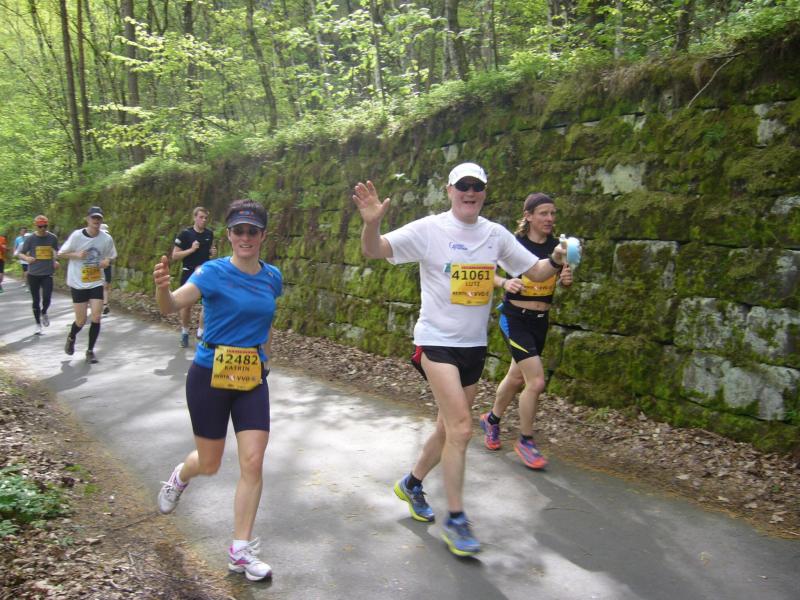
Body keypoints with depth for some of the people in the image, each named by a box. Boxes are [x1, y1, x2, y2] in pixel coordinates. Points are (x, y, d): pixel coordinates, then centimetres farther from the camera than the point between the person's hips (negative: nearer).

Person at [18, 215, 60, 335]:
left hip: (47, 274, 0)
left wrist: (55, 261, 0)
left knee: (46, 298, -10)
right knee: (36, 300, 7)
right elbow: (21, 254, 1)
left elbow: (56, 251, 18)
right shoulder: (30, 239, -3)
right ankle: (38, 324, 21)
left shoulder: (52, 238, 1)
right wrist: (27, 258, -20)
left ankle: (44, 313, 24)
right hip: (33, 274, 0)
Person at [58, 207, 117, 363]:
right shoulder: (77, 235, -11)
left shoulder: (106, 239, -5)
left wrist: (106, 261, -13)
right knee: (81, 320, 3)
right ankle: (71, 339, 37)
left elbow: (109, 257, 11)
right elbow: (61, 253, -2)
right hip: (78, 284, -2)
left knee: (96, 317, -7)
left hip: (96, 283, 2)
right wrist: (77, 254, -20)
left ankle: (90, 351, 10)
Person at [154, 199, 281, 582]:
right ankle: (180, 476, 48)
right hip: (210, 375, -3)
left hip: (252, 378, 3)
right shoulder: (212, 272, -13)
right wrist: (162, 288, -49)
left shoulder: (272, 277, 2)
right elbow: (171, 306, -29)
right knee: (209, 464, 10)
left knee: (253, 462, -5)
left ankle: (241, 550, 8)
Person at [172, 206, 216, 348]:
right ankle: (184, 332, 24)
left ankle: (201, 331, 5)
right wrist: (191, 249, -20)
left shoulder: (209, 234, 3)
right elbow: (175, 256, -8)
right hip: (189, 273, -2)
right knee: (186, 304, 8)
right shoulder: (185, 234, -9)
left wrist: (213, 252, -1)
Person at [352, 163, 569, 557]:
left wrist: (555, 261, -14)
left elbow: (534, 271, 8)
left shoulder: (496, 234, 4)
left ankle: (412, 484, 40)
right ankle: (455, 520, 2)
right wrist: (372, 223, -34)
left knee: (450, 428, 14)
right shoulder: (429, 229, -8)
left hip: (474, 345, 5)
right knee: (461, 428, -14)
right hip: (436, 340, -5)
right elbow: (374, 250, -13)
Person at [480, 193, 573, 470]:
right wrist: (504, 282, -27)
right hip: (515, 318, -6)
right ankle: (525, 441, 7)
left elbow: (563, 279, 13)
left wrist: (567, 279, -11)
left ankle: (492, 419, 46)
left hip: (541, 321, 6)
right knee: (536, 381, -13)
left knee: (517, 378, 20)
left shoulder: (557, 246, 0)